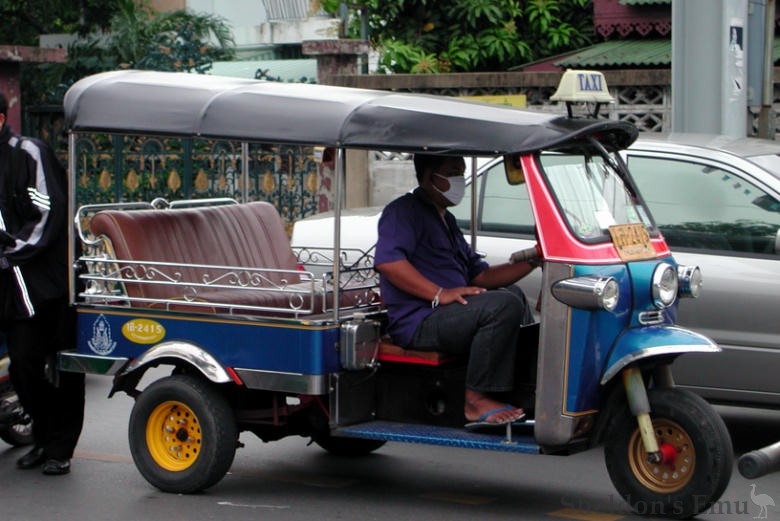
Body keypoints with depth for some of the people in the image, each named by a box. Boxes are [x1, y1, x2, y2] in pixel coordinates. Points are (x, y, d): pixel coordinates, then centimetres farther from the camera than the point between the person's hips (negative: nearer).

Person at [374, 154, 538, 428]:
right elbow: (387, 261, -24)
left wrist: (531, 261, 7)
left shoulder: (446, 220, 26)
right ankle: (476, 400, -27)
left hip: (446, 315, 11)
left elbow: (480, 275, 20)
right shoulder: (404, 211, -5)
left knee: (513, 293, 27)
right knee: (504, 305, -28)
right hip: (418, 323, -11)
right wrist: (440, 294, -29)